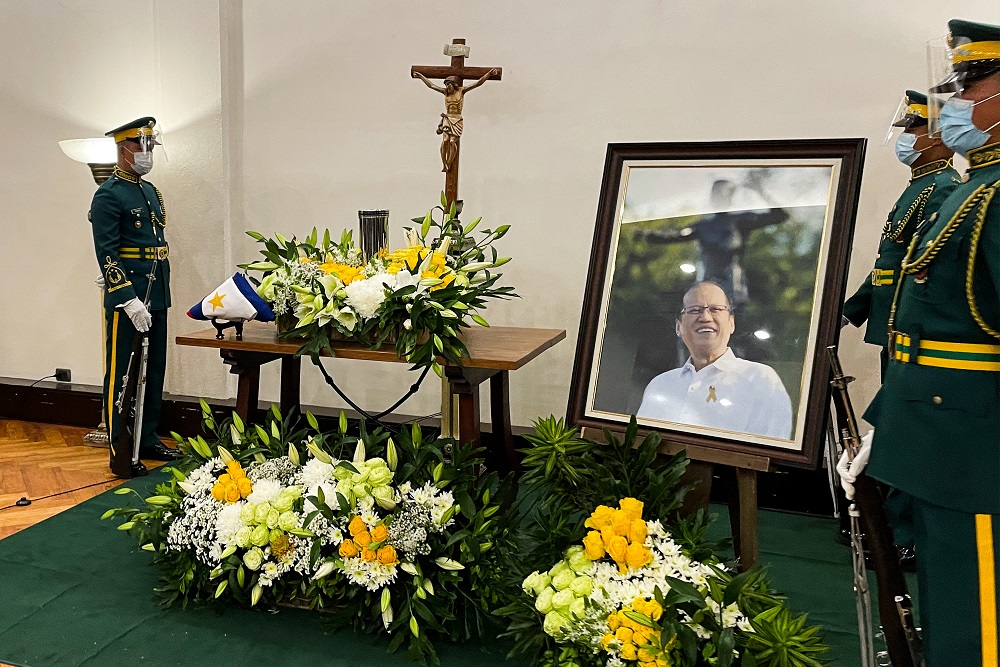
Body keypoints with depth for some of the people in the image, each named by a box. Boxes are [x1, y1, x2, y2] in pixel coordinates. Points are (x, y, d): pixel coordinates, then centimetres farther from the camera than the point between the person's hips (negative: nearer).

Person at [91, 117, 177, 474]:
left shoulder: (151, 192, 16)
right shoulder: (108, 196, -9)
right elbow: (106, 255, -15)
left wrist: (162, 295, 16)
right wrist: (130, 301, -21)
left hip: (157, 298, 8)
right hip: (126, 301, -8)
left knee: (153, 373, 14)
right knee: (122, 377, 0)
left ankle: (148, 439, 25)